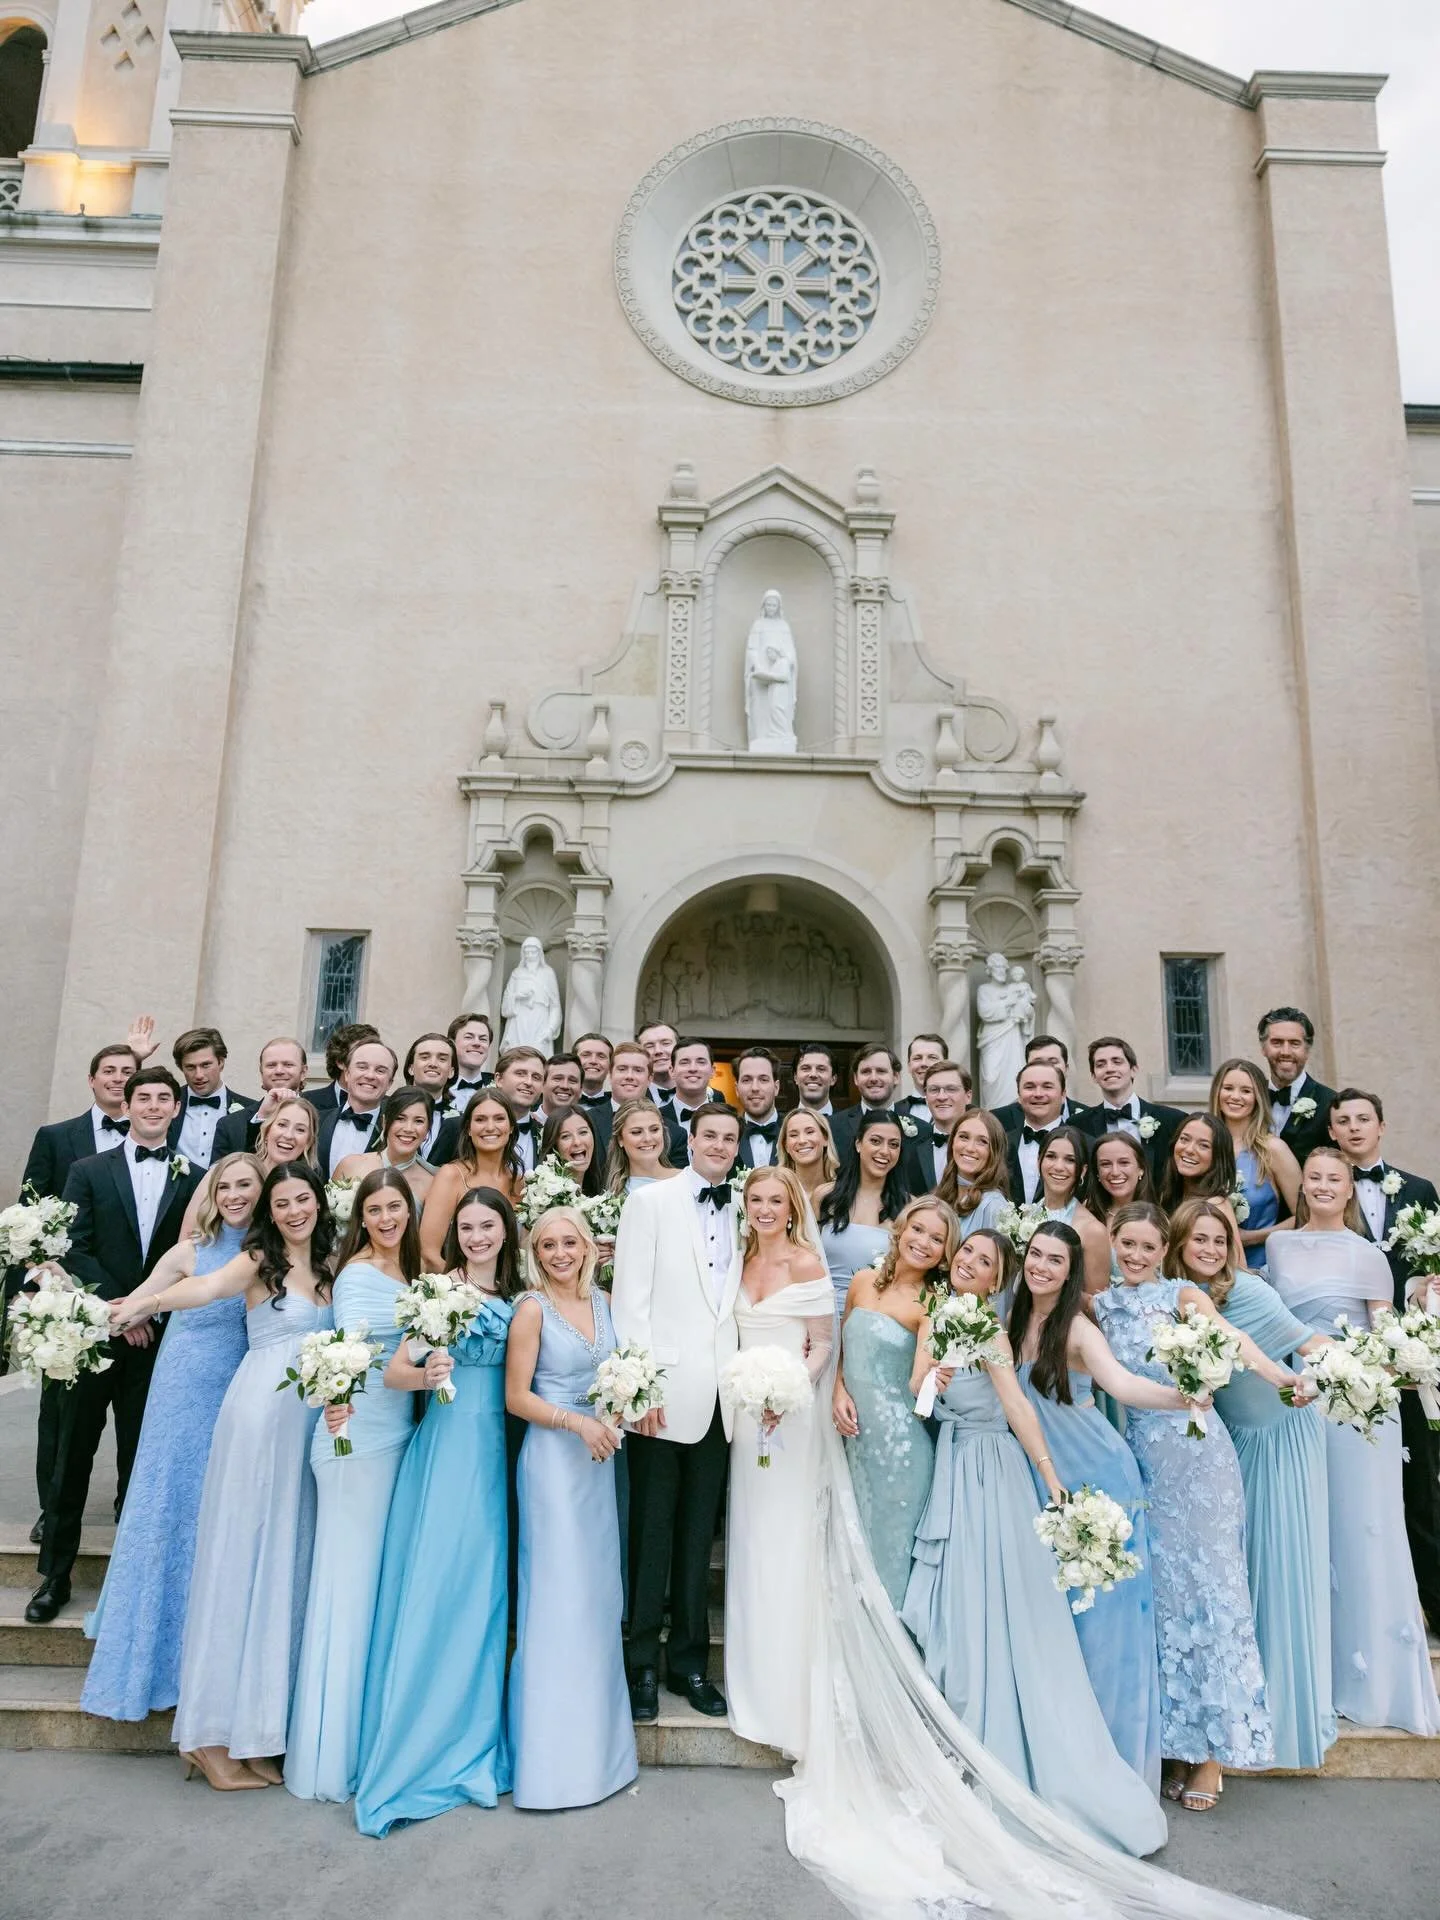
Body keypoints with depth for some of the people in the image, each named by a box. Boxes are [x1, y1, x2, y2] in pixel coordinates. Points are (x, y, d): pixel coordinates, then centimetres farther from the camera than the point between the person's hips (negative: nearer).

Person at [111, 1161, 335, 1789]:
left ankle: (252, 1728, 18)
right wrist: (148, 1302, -41)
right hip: (262, 1413, -5)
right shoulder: (258, 1261, -4)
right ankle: (213, 1735, 10)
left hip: (310, 1424, 6)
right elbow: (207, 1287, -23)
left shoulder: (329, 1267, 13)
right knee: (241, 1554, 0)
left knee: (286, 1560, 8)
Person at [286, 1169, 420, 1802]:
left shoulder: (407, 1271, 13)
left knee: (380, 1578, 14)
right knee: (351, 1577, -1)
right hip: (359, 1439, -8)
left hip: (396, 1436, 8)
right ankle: (332, 1752, 11)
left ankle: (369, 1738, 26)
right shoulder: (358, 1275, -12)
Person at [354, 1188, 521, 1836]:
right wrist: (427, 1373, -30)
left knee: (480, 1594, 9)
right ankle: (408, 1757, 10)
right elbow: (393, 1371, -11)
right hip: (442, 1449, -5)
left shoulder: (516, 1298, 9)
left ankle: (469, 1748, 23)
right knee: (429, 1593, -3)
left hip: (493, 1456, 5)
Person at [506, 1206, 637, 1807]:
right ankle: (555, 1756, 11)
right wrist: (577, 1422, -19)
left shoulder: (603, 1301, 7)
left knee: (598, 1589, 11)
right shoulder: (532, 1308, -10)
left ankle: (595, 1736, 25)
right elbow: (516, 1397, -11)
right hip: (553, 1457, -6)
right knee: (558, 1593, -1)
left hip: (597, 1456, 6)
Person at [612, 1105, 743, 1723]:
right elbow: (630, 1296, -8)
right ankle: (641, 1664, 20)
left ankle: (689, 1661, 26)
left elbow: (744, 1298, 10)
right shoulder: (650, 1201, -3)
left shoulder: (744, 1210, 9)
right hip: (662, 1391, -4)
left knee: (699, 1534, 13)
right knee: (652, 1532, 6)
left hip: (719, 1394, 4)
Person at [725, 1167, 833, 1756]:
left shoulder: (807, 1263, -9)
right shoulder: (742, 1259, 7)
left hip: (789, 1411, -5)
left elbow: (823, 1344, -7)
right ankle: (752, 1681, 26)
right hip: (744, 1407, 6)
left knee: (784, 1541, 0)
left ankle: (787, 1692, 14)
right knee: (747, 1541, 12)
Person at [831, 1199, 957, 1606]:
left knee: (889, 1542, 8)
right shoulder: (864, 1281, 3)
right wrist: (838, 1392, -3)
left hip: (898, 1439, -5)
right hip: (854, 1433, 5)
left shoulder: (934, 1307, -10)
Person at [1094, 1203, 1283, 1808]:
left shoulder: (1182, 1295, -2)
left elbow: (1229, 1336, -19)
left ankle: (1214, 1749, 9)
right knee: (1161, 1591, 6)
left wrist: (1278, 1376, -37)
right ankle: (1178, 1741, 17)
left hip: (1198, 1454, -3)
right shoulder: (1100, 1305, 10)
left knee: (1208, 1581, 0)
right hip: (1142, 1457, 4)